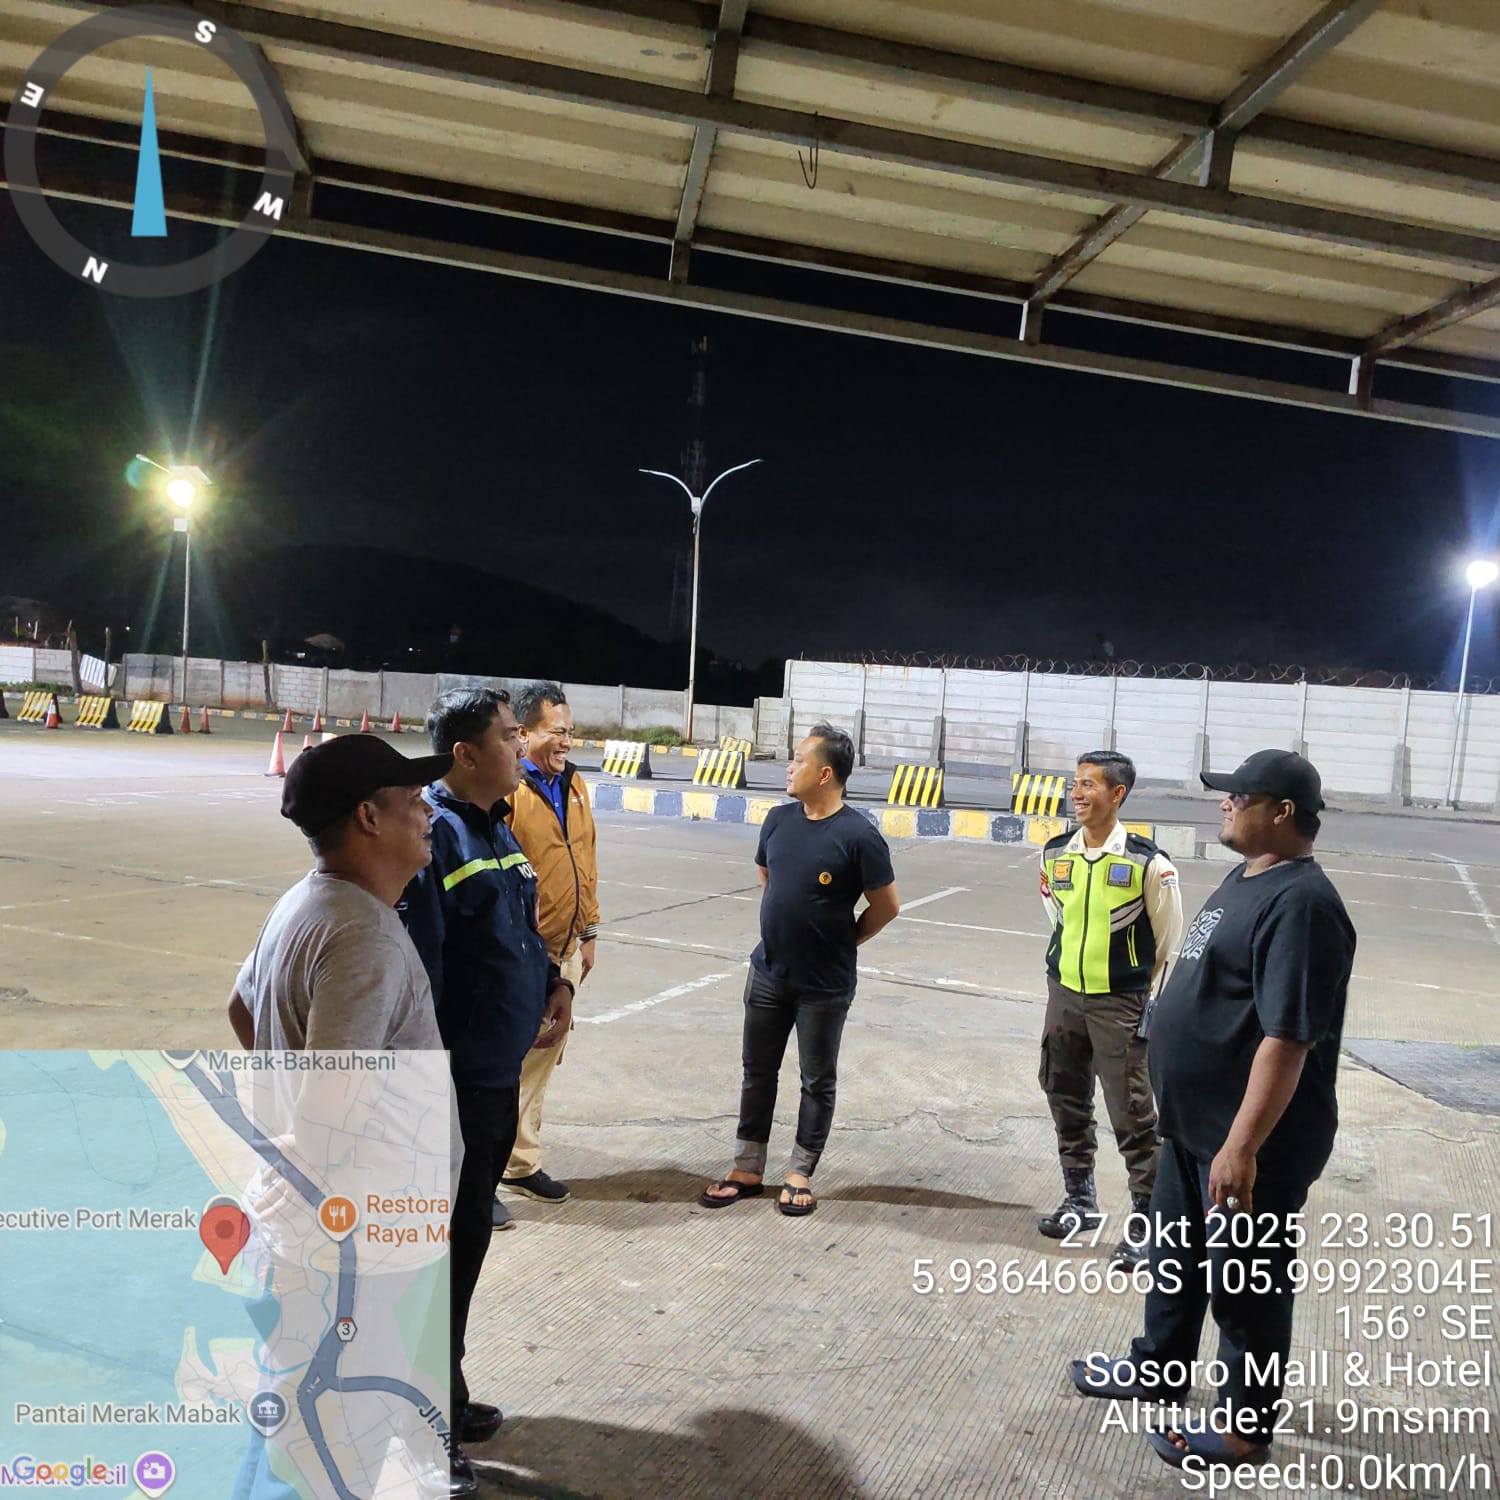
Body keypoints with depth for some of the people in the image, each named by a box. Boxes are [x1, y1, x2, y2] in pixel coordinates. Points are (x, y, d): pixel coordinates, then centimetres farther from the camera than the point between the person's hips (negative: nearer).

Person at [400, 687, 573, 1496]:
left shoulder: (497, 828, 10)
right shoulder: (432, 832, -20)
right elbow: (415, 969, -23)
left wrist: (553, 982, 2)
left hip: (501, 1076, 9)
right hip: (453, 1086, -9)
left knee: (466, 1242, 22)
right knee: (442, 1246, 6)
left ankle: (447, 1395, 41)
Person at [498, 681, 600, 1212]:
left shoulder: (573, 784, 9)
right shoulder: (505, 788, -17)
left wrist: (589, 930, 16)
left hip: (566, 949, 8)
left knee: (541, 1057, 16)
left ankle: (522, 1164, 31)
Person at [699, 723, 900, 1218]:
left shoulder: (858, 836, -17)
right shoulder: (779, 819, 0)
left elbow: (886, 905, -9)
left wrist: (839, 941, 0)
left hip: (824, 986, -5)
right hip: (768, 973, 6)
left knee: (817, 1080, 11)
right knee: (758, 1071, 14)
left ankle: (801, 1175, 26)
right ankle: (747, 1170, 28)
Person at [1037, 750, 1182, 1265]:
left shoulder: (1148, 864, -14)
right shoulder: (1054, 855, 1)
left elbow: (1168, 946, -5)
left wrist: (1152, 1008, -2)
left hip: (1119, 1005, -5)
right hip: (1064, 997, 6)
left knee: (1131, 1113, -1)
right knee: (1066, 1100, 16)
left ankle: (1144, 1218, 14)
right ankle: (1080, 1198, 34)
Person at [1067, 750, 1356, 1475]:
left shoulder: (1299, 903, -24)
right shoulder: (1244, 880, 9)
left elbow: (1288, 1037, -29)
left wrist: (1243, 1145, -30)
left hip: (1250, 1143, -10)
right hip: (1194, 1123, 10)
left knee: (1244, 1284, 9)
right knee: (1175, 1256, 24)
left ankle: (1243, 1425, 28)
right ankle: (1158, 1369, 43)